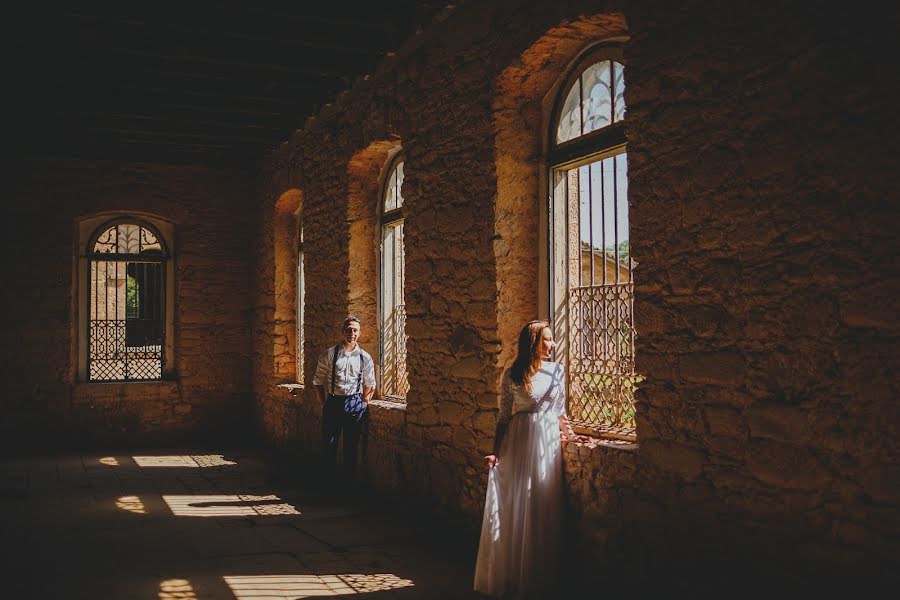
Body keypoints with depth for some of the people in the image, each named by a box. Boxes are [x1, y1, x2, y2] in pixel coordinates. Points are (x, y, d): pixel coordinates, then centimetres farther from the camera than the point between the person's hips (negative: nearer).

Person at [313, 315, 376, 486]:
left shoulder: (365, 358, 4)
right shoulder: (329, 355, 0)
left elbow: (370, 385, 14)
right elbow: (318, 381, 4)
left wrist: (363, 404, 7)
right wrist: (324, 404, 1)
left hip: (355, 404, 1)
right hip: (333, 402, -1)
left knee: (352, 446, 7)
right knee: (329, 444, 2)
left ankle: (350, 483, 18)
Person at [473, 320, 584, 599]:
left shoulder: (557, 371, 5)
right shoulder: (512, 374, -3)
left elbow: (559, 410, 14)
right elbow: (504, 416, -1)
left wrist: (570, 434, 6)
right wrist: (496, 451, -5)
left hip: (548, 441, 2)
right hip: (519, 442, -2)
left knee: (543, 511, 6)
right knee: (513, 509, 3)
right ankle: (508, 577, 18)